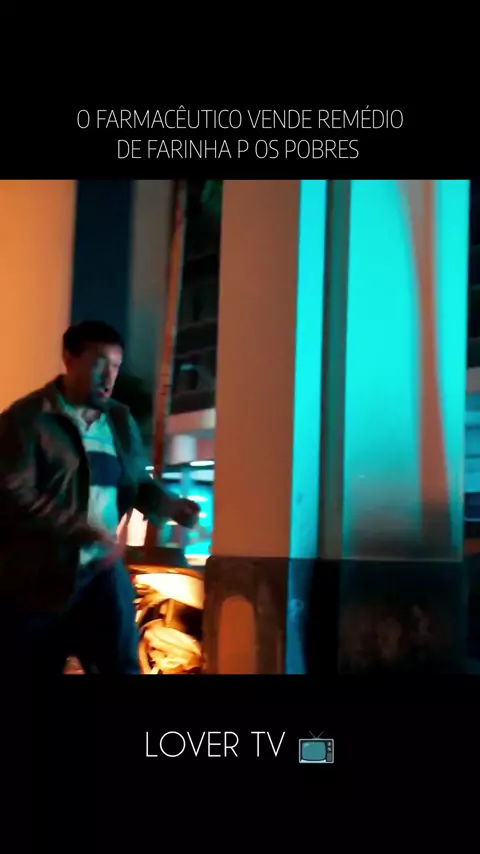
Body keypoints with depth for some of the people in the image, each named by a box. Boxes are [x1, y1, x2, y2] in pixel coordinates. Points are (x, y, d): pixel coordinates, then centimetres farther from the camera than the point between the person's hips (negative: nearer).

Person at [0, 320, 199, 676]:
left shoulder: (121, 420, 12)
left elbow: (138, 483, 18)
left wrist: (170, 506, -5)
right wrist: (85, 528, -22)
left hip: (102, 572, 4)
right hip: (36, 578, -4)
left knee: (122, 666, -2)